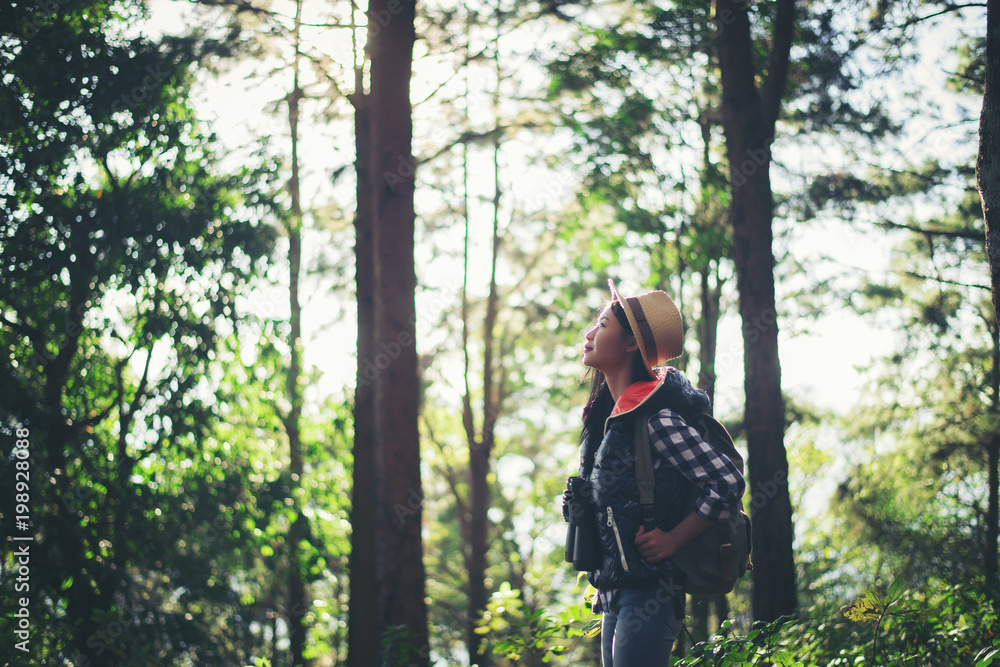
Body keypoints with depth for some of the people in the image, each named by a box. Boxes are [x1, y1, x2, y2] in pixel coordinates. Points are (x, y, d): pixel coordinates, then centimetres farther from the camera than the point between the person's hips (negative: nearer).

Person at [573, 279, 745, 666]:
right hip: (615, 597, 9)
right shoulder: (608, 416, 14)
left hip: (647, 592, -9)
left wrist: (672, 540, -13)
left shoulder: (656, 418, -13)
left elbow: (728, 483, -19)